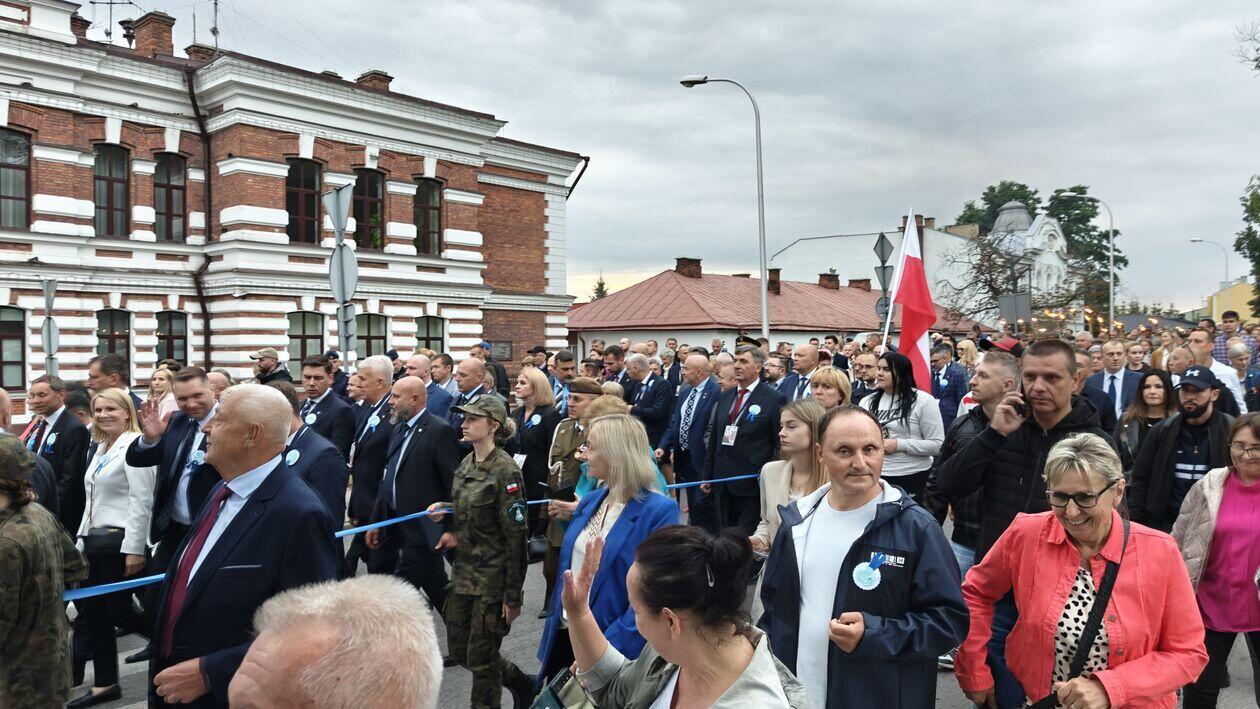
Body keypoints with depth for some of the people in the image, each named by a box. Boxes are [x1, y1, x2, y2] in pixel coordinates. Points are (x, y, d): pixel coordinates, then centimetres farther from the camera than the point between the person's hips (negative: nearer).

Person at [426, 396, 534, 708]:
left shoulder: (505, 471, -17)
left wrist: (513, 596, -16)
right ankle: (521, 683, 36)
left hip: (492, 578, -8)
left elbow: (516, 535, -17)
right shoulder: (465, 465, 6)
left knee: (480, 657, 2)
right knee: (458, 649, 15)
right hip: (464, 573, 8)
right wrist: (453, 533, -2)